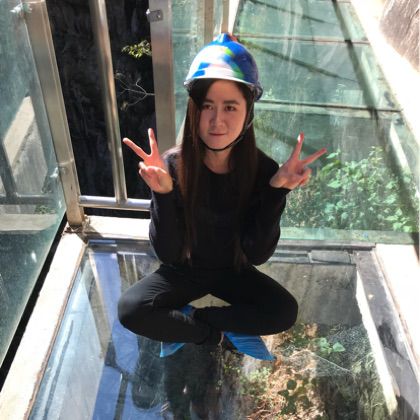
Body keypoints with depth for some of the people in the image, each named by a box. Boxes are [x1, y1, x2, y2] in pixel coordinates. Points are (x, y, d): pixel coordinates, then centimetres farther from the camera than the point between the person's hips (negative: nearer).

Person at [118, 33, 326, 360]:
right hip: (184, 270, -1)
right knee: (130, 310, -24)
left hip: (233, 270, 1)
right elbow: (167, 253, -23)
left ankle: (186, 322, -6)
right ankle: (217, 331, -4)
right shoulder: (173, 166, -23)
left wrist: (277, 189, -32)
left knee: (285, 312, -20)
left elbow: (258, 254, -21)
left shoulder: (263, 169, -20)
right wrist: (162, 192, -39)